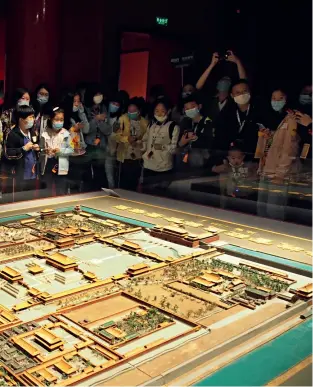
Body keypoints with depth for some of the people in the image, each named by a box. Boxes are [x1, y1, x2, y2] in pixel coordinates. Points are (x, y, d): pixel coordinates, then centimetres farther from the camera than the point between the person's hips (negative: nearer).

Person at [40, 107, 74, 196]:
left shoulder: (66, 134, -5)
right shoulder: (45, 133, -1)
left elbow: (71, 150, -6)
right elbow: (40, 149, 5)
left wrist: (60, 150, -19)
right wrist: (44, 151, -15)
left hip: (61, 167, -1)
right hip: (48, 166, 2)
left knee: (61, 193, 7)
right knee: (48, 192, 13)